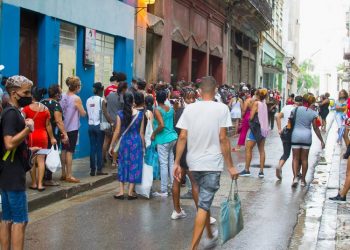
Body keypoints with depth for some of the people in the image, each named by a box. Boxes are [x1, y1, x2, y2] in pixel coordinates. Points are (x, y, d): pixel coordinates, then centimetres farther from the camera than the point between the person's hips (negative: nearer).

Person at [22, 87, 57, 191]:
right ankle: (40, 184, 0)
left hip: (30, 136, -2)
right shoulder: (45, 109, 1)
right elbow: (48, 125, 4)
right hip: (42, 136, 2)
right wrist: (52, 138, 11)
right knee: (41, 160, 2)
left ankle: (34, 183, 11)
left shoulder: (27, 108, -6)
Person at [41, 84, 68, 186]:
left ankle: (43, 177, 20)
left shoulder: (42, 103, 9)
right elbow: (59, 121, -22)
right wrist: (65, 134, -23)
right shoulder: (56, 104, -14)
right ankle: (48, 179, 1)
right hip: (53, 133, -7)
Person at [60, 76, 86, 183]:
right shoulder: (76, 99, -14)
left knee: (64, 150, 13)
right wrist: (80, 108, 9)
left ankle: (64, 174, 20)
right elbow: (83, 113, -10)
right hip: (72, 128, -6)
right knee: (70, 151, -2)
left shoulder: (63, 97, 3)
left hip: (63, 127, 6)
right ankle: (69, 176, 2)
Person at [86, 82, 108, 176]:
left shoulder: (88, 100, 6)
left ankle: (92, 169, 9)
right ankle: (99, 169, 2)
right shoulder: (101, 100, -9)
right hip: (99, 126, -4)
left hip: (91, 126, 4)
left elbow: (87, 114, 8)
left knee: (92, 147, 8)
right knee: (99, 148, 1)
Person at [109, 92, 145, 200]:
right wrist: (143, 146, 8)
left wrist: (112, 145, 5)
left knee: (123, 165, 12)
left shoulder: (120, 114, -7)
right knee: (134, 165, 7)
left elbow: (117, 131, -4)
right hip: (136, 142, 0)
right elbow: (141, 132, -2)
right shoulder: (139, 114, -5)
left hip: (124, 141, 0)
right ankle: (130, 192, 8)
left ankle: (121, 192, 12)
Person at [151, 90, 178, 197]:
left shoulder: (157, 110, -13)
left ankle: (163, 191, 2)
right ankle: (173, 184, 21)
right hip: (173, 137, 7)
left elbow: (161, 125, -24)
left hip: (163, 139, -7)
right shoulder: (171, 109, 6)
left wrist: (154, 133, -12)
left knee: (163, 164, -2)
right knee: (171, 162, 15)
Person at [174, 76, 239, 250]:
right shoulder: (221, 108, -8)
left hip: (194, 163, 5)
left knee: (204, 201, 23)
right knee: (204, 205, -2)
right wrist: (230, 166, -5)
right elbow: (223, 139, -11)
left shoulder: (189, 108, 1)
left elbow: (182, 137, -2)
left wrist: (177, 162, 3)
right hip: (212, 164, -4)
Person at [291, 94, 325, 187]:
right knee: (304, 159, 10)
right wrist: (321, 140, 7)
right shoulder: (313, 113, -1)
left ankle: (295, 177, -12)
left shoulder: (297, 109, -3)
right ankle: (303, 180, 15)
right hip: (307, 136, 1)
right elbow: (316, 128, 0)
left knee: (295, 158, 5)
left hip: (296, 135, -1)